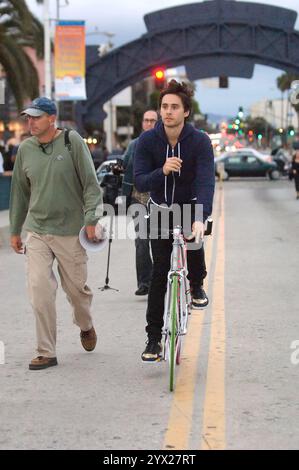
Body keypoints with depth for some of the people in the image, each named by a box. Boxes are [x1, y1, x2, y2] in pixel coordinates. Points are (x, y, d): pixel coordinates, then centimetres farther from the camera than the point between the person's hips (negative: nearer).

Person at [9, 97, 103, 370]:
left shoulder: (72, 142, -7)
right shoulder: (25, 149, 5)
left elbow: (90, 184, -6)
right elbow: (20, 192, 15)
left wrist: (91, 220, -14)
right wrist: (15, 230, 18)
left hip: (71, 231, -3)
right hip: (37, 230, 3)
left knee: (77, 288, 8)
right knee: (39, 289, -8)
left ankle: (85, 326, 41)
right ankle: (46, 352, 0)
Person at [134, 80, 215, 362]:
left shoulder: (200, 141, -19)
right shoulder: (147, 141, -14)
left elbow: (206, 182, -30)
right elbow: (139, 182, -18)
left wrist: (200, 219, -45)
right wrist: (162, 171, -39)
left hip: (190, 207, -1)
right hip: (160, 210, 1)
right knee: (159, 273, -2)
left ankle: (197, 286, 1)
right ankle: (154, 338, 6)